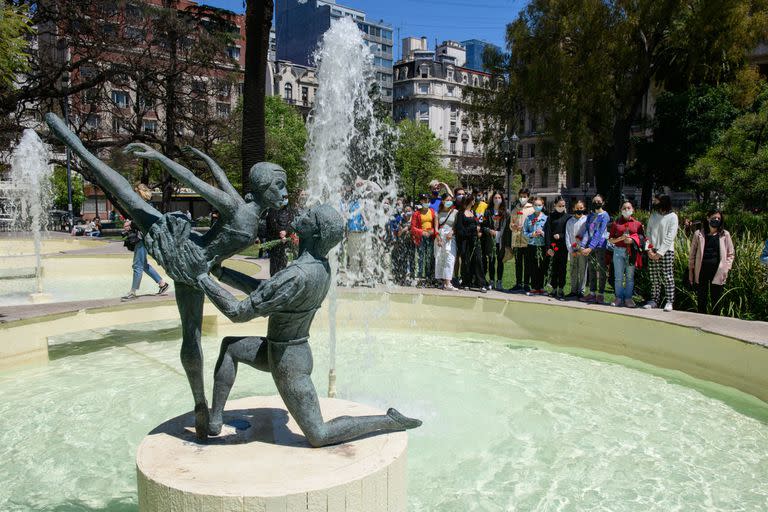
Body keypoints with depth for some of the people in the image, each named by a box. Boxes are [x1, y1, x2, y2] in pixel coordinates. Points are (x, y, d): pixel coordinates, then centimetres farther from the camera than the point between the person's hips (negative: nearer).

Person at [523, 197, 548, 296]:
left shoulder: (546, 218, 2)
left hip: (542, 246, -1)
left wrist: (543, 233, -15)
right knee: (533, 268, 3)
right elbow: (524, 232, 6)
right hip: (532, 245, 1)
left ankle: (540, 287, 14)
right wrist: (532, 234, -10)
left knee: (541, 268, 4)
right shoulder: (529, 218, 6)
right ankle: (534, 288, 10)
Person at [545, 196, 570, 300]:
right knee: (554, 268, 1)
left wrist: (560, 236, -10)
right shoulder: (551, 217, 5)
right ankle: (554, 289, 8)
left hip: (564, 247, 1)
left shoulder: (568, 217, 8)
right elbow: (547, 232, -2)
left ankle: (561, 290, 5)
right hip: (553, 246, -1)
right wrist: (548, 247, -10)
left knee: (562, 268, 0)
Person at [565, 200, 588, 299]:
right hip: (572, 250, 3)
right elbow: (567, 236, 6)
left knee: (582, 270, -1)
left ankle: (581, 291, 4)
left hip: (583, 250, -3)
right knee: (573, 271, 7)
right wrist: (571, 250, -2)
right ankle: (573, 290, 13)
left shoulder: (587, 220, 1)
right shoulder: (570, 221, 9)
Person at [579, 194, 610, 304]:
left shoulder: (604, 215, -4)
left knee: (601, 270, -1)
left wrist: (590, 248, -20)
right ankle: (592, 293, 14)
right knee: (591, 270, 8)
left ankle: (600, 294, 2)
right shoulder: (590, 216, 15)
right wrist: (583, 246, -8)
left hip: (600, 246, -6)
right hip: (590, 247, 6)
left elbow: (599, 233, -13)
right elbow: (587, 231, 6)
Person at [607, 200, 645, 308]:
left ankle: (628, 298, 9)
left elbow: (642, 239, 8)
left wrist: (632, 240, -11)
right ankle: (619, 298, 9)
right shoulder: (616, 223, 9)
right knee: (618, 277, 1)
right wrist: (620, 238, -11)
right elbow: (610, 240, 6)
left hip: (632, 252, 0)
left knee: (630, 277, 2)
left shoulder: (637, 223, 8)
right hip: (619, 251, 0)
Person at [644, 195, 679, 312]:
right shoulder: (653, 215, 12)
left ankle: (669, 302, 1)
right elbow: (648, 233, 10)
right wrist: (649, 249, -4)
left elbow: (670, 237, -9)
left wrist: (660, 253, -14)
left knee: (667, 277, -3)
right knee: (654, 278, 7)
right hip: (652, 251, 5)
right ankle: (654, 300, 13)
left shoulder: (672, 217, -3)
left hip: (666, 251, -4)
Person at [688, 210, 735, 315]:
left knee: (716, 300, 4)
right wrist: (690, 271, 4)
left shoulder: (725, 235, 5)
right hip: (701, 271, 0)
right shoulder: (699, 234, 4)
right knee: (701, 299, 7)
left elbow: (730, 254, 10)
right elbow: (692, 254, 7)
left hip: (718, 272, 0)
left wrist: (726, 268, -2)